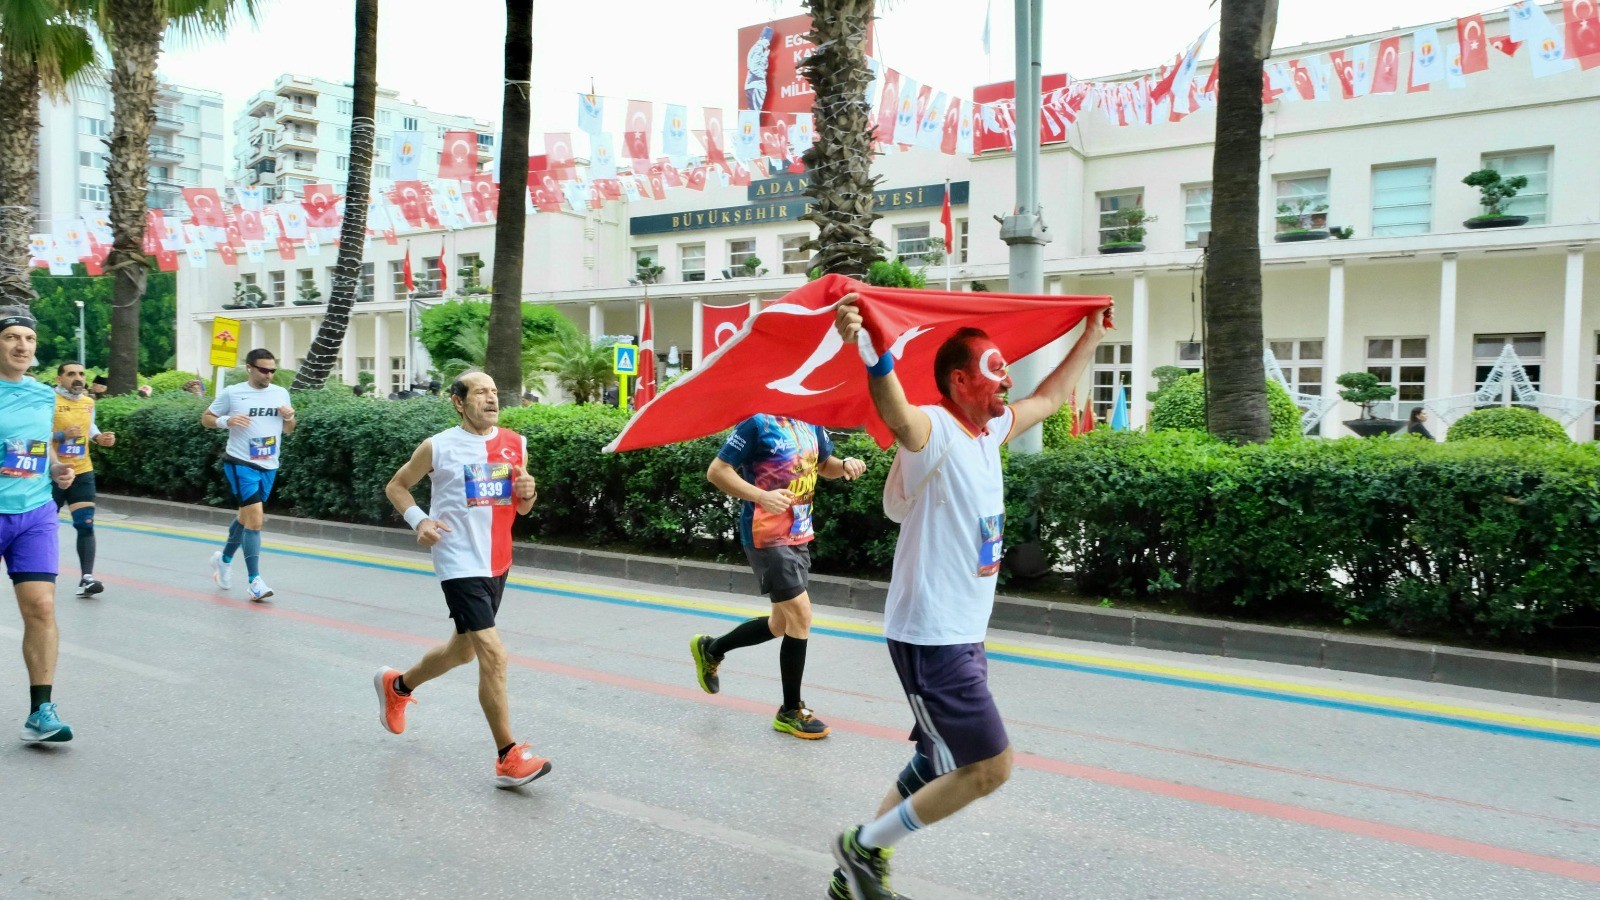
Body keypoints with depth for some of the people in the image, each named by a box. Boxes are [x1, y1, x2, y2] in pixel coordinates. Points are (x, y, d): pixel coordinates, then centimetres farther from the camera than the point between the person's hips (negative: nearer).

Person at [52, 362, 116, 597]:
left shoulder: (89, 402, 6)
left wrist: (99, 437, 4)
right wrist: (61, 435, -27)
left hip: (82, 473, 4)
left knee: (86, 525, -7)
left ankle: (86, 579, -10)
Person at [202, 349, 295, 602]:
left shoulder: (281, 393, 7)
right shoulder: (232, 393, -5)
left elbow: (288, 430, 15)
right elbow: (205, 418, 3)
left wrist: (290, 417, -7)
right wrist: (226, 421, -16)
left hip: (269, 466, 5)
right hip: (240, 464, -5)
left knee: (246, 518, 19)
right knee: (256, 519, -14)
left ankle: (224, 559, 44)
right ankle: (255, 581, -9)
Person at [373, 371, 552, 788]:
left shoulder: (515, 444, 5)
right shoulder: (438, 447, -7)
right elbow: (396, 486, 6)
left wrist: (528, 493, -9)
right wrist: (419, 520, -11)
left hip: (497, 563, 7)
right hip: (459, 563, -6)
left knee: (465, 648, 21)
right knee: (493, 653, -15)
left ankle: (397, 685, 49)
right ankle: (508, 757, -5)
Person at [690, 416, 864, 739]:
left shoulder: (811, 422, 6)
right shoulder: (758, 421, -15)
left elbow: (824, 464, 21)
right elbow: (716, 471, -16)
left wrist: (845, 464, -3)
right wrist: (761, 496, -29)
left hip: (799, 536, 9)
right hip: (766, 537, -8)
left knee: (782, 623, 17)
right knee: (800, 616, -9)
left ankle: (710, 649, 39)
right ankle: (791, 712, 8)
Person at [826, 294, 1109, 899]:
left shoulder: (988, 430, 9)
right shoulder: (935, 430, -19)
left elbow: (1049, 398, 27)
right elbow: (897, 414, -43)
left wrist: (1092, 335, 34)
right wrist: (867, 348, -62)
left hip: (963, 635, 10)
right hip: (930, 639, -10)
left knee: (939, 766, 18)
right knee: (988, 768, -6)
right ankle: (863, 846, 10)